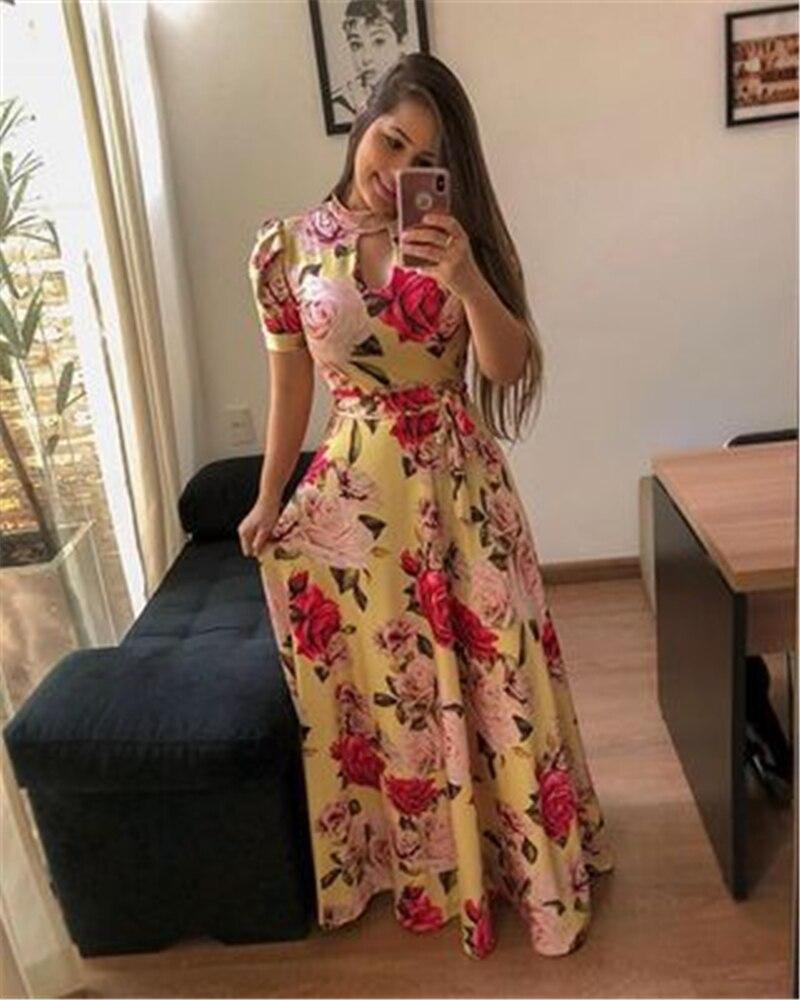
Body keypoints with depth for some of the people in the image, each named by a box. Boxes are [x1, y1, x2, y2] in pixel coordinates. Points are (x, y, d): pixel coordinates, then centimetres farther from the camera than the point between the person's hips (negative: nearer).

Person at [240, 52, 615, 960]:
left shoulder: (457, 235, -2)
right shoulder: (287, 246, -3)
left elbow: (509, 367, -7)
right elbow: (289, 384, 5)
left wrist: (468, 281, -25)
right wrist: (268, 501, 8)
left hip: (462, 483, 1)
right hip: (355, 489, 0)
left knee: (496, 678, 9)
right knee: (390, 689, 13)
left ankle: (529, 857, 35)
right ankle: (423, 862, 39)